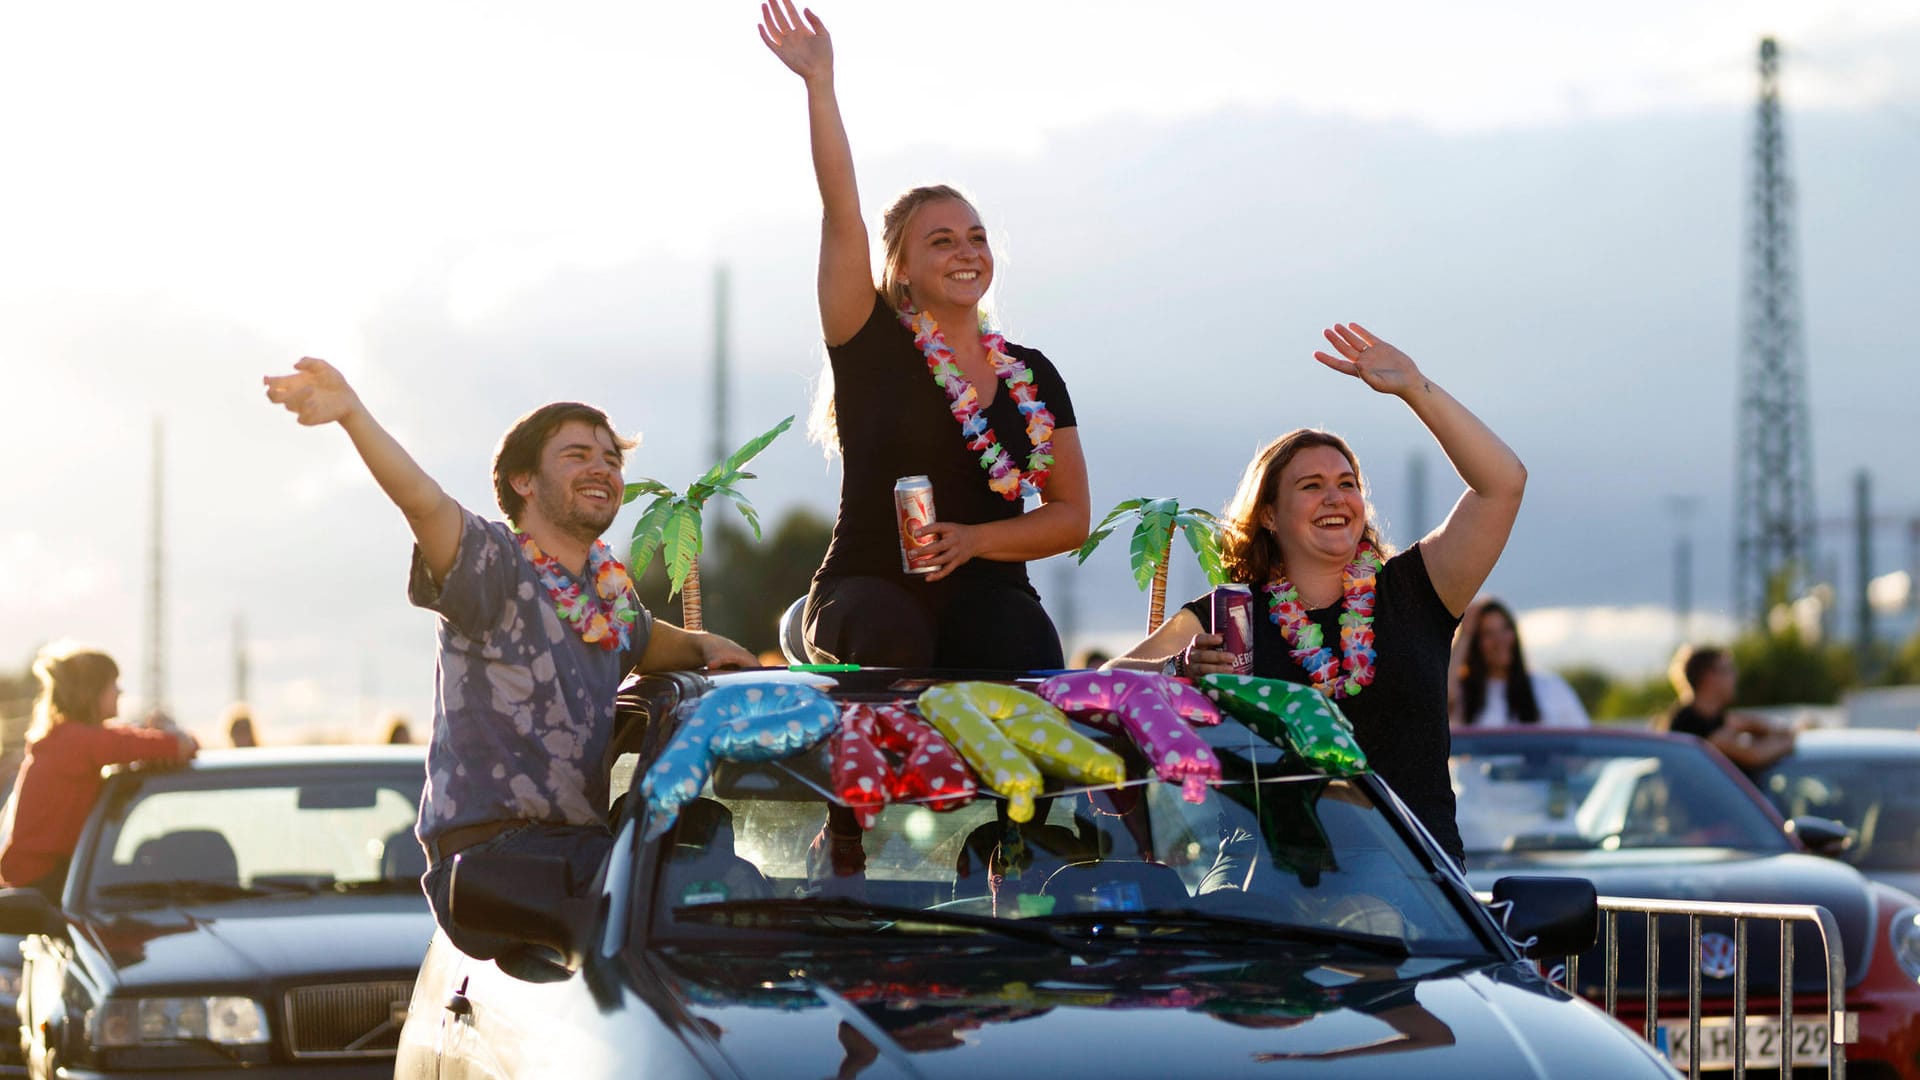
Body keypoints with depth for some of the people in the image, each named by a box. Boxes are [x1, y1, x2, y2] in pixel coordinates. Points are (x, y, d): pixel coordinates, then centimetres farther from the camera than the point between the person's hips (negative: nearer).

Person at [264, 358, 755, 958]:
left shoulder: (610, 592, 17)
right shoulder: (495, 565, -6)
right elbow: (423, 502, -26)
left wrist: (703, 647, 19)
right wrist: (351, 411, -44)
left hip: (585, 850, 8)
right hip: (490, 857, -8)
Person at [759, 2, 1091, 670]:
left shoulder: (1033, 378, 15)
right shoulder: (874, 349, 5)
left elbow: (1072, 516, 13)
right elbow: (841, 214, -5)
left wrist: (973, 540, -5)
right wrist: (820, 86, -12)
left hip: (989, 593, 2)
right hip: (871, 590, -2)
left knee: (1023, 643, -33)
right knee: (892, 635, -37)